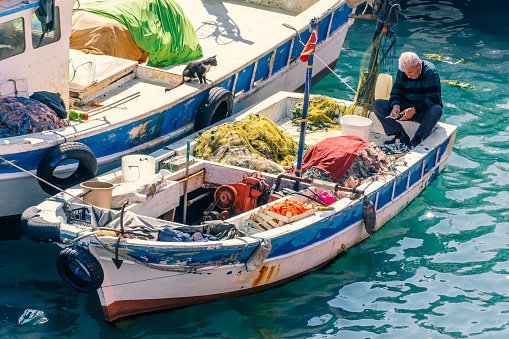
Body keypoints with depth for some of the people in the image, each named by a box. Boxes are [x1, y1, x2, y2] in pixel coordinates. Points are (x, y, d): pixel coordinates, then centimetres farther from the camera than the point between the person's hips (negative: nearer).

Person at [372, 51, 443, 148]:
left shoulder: (430, 72, -17)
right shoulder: (402, 73, -1)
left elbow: (433, 99, -21)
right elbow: (396, 93, 4)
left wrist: (414, 110, -32)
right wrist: (395, 105, -19)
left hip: (424, 111, -5)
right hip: (405, 108, 5)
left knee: (436, 110, -41)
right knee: (376, 104, -14)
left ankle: (416, 141, -34)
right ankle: (400, 135, -24)